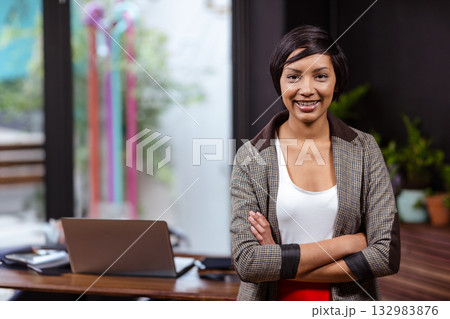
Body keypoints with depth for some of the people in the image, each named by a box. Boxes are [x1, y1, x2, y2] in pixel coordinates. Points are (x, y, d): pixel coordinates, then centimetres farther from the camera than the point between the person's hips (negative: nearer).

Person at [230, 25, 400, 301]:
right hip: (273, 303, 0)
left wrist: (281, 264, -18)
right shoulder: (251, 158, -10)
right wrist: (346, 243, -20)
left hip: (349, 302, 1)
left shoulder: (364, 150, -6)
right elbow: (246, 261, -18)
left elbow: (387, 256, -13)